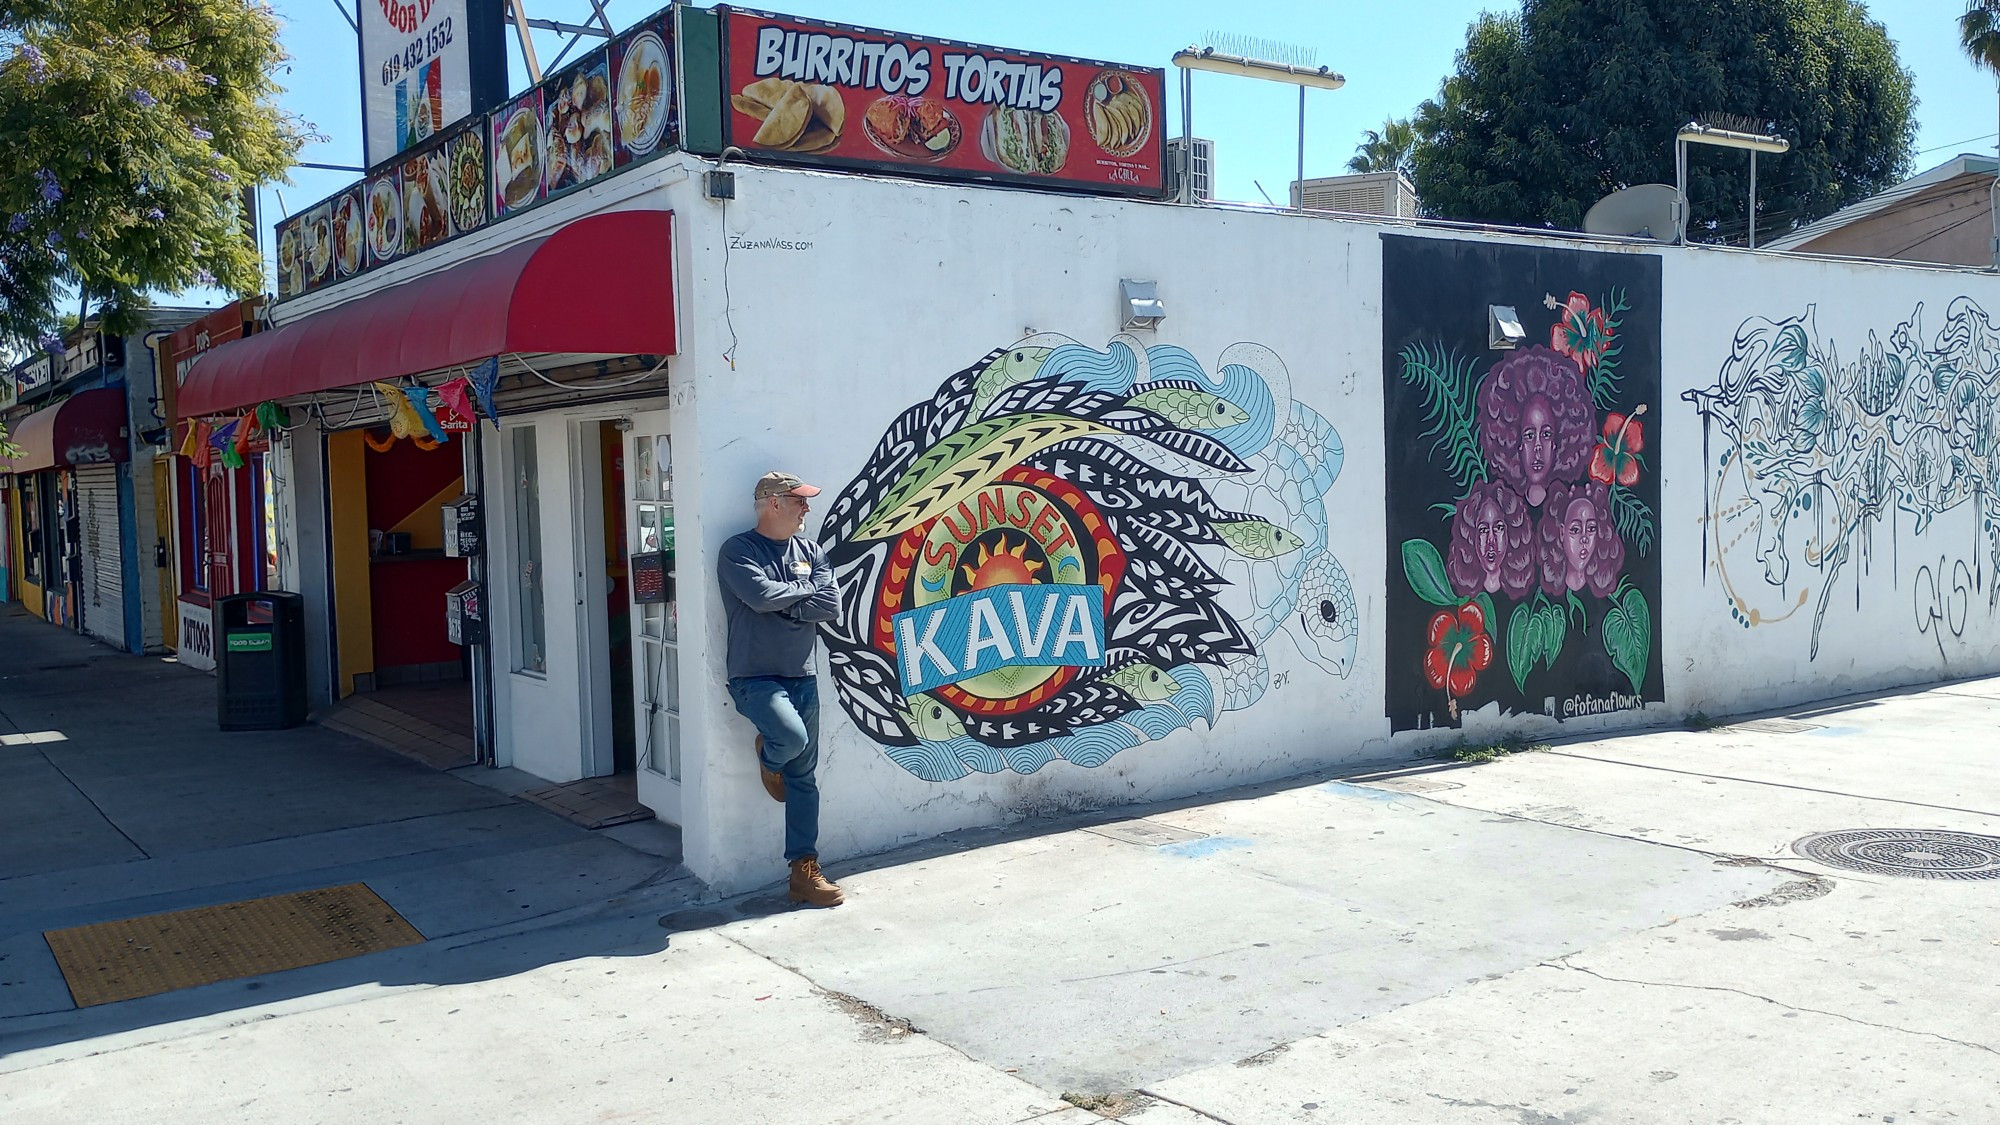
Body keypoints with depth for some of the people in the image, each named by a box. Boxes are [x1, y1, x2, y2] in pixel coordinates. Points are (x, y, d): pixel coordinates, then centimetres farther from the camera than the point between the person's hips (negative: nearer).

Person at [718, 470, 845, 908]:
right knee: (792, 736, -31)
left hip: (802, 678, 6)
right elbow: (762, 595, -22)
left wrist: (781, 604, -11)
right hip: (755, 679, -6)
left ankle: (804, 871, 13)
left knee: (804, 778, 6)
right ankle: (768, 756, 7)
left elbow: (831, 605, -3)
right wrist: (805, 590, -6)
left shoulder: (811, 551, 10)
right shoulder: (738, 551, -6)